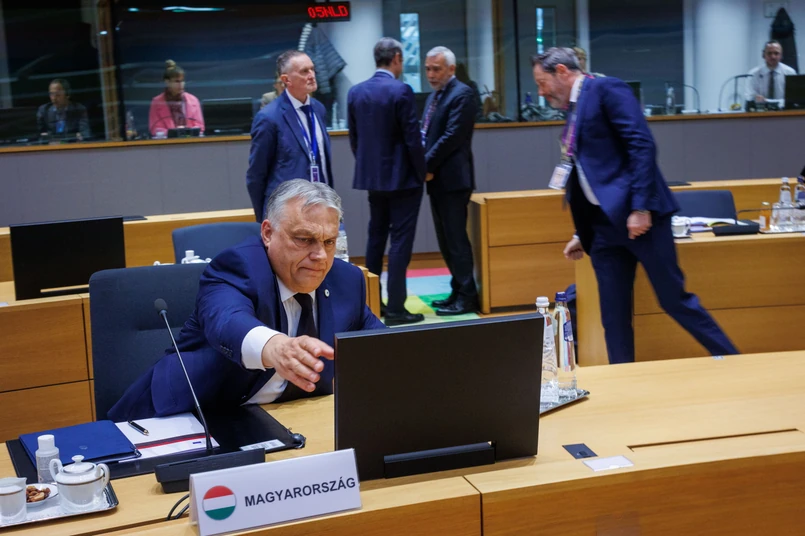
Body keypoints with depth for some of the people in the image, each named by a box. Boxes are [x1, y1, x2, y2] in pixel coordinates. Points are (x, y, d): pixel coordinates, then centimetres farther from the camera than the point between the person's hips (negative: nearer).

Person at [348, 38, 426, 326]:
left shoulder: (356, 92, 4)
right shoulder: (401, 91, -15)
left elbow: (353, 138, 8)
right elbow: (412, 139, -15)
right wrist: (421, 173, -3)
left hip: (372, 178, 6)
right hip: (402, 178, -6)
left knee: (375, 238, 16)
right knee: (400, 241, -3)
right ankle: (395, 310, -2)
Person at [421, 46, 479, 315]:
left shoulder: (462, 94, -10)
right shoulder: (434, 96, 18)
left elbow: (452, 136, -17)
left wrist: (426, 165, -14)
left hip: (452, 179, -9)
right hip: (437, 179, 9)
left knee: (456, 239, -6)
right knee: (445, 240, 13)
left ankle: (467, 297, 1)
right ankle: (458, 291, 22)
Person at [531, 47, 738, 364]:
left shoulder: (607, 90, -6)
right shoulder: (574, 112, 19)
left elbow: (642, 146, -17)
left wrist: (640, 207, -23)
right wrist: (582, 234, 24)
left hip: (638, 217, -8)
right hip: (604, 223, 8)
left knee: (674, 299, -2)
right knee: (613, 315, 6)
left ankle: (730, 361, 13)